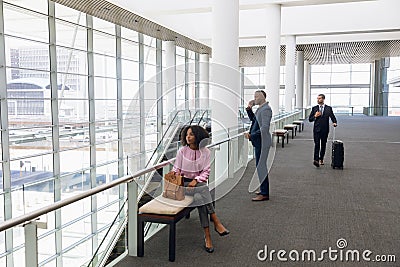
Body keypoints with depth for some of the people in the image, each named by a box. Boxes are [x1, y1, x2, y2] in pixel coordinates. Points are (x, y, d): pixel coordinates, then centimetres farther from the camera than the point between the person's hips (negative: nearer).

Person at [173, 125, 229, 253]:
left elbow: (206, 172, 1)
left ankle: (207, 236, -31)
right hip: (184, 182, -1)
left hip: (199, 181, 1)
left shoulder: (205, 152, 3)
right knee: (203, 190, -33)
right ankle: (216, 222, -31)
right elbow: (176, 169, 7)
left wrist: (196, 180, -14)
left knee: (199, 197, -32)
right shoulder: (182, 151, 3)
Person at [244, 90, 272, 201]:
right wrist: (249, 108, 14)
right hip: (258, 141, 10)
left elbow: (264, 128, -24)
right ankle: (264, 190, 27)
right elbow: (253, 119, 28)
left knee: (260, 166, -7)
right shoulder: (260, 108, 13)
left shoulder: (266, 109, -16)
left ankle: (264, 194, -1)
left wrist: (251, 135, -24)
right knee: (261, 166, 16)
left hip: (262, 141, -10)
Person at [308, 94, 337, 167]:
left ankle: (321, 159, 24)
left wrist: (335, 122, -15)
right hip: (317, 129, -1)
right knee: (317, 144, -12)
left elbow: (333, 117, 6)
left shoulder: (328, 108, 4)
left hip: (325, 130, 1)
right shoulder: (314, 108, 6)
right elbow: (310, 119, 7)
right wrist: (315, 116, -12)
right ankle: (316, 160, -18)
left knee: (323, 145, 10)